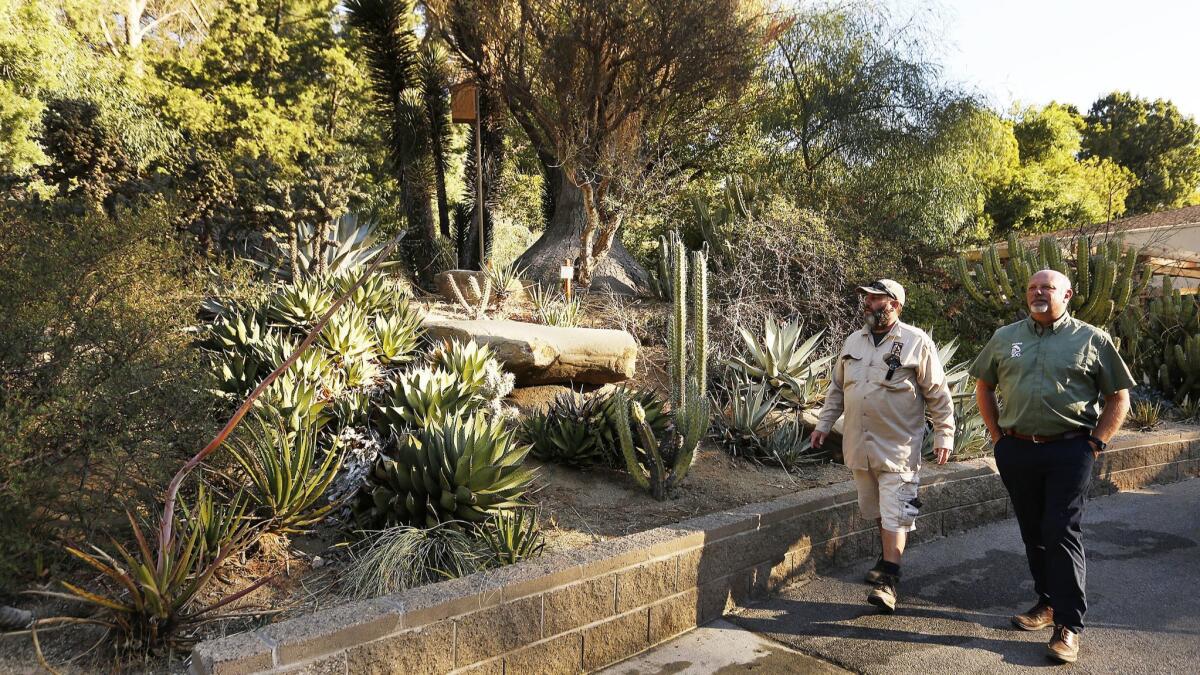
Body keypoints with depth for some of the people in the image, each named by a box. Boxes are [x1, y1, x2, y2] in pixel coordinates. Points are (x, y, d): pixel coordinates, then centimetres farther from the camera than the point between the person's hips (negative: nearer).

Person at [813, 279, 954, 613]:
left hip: (898, 447, -6)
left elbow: (938, 394, -5)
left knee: (895, 513, -6)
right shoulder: (853, 342, 10)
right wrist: (823, 424, 15)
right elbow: (836, 388, 17)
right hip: (860, 444, 6)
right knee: (876, 510, 17)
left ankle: (887, 580, -3)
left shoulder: (917, 343, -7)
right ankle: (890, 558, 35)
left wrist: (944, 435, -6)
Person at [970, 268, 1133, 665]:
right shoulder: (1005, 338, 9)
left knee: (1062, 533, -6)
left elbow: (1118, 398, 3)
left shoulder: (1091, 339, 0)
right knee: (1033, 532, 12)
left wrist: (1095, 443, -4)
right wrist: (997, 435, 9)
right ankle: (1048, 602, 29)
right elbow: (983, 387, 17)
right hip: (1016, 450, 4)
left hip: (1069, 452, -3)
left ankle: (1069, 625, 2)